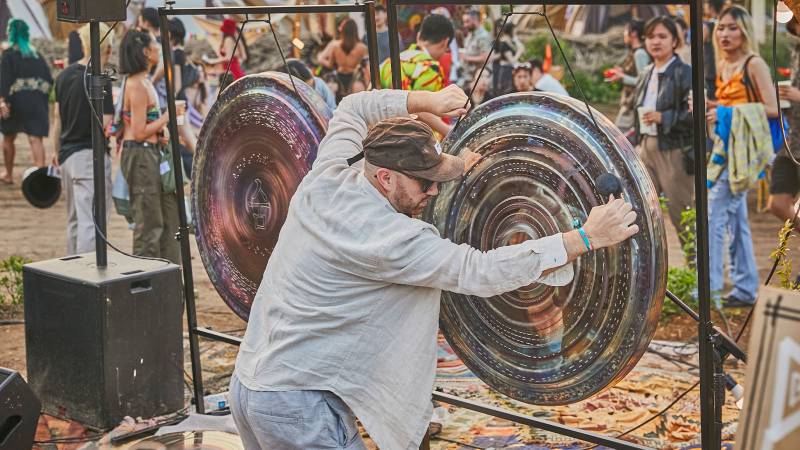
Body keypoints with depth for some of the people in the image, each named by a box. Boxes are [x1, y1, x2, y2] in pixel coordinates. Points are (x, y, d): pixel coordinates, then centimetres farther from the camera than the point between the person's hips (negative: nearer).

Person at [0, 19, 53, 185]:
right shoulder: (36, 54, 10)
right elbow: (49, 79, 8)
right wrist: (43, 99, 17)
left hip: (16, 100, -2)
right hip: (37, 100, 3)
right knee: (35, 139, -4)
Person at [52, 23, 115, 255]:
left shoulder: (64, 75, 8)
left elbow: (58, 118, 15)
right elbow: (104, 126, -19)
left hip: (67, 155, 8)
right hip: (90, 155, -8)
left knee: (74, 220, 19)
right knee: (90, 222, -7)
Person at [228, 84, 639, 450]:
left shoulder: (325, 180, -2)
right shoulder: (389, 238, -23)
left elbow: (353, 109, 18)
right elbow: (481, 272, -22)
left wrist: (428, 101, 13)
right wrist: (587, 237, -19)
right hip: (295, 405, -9)